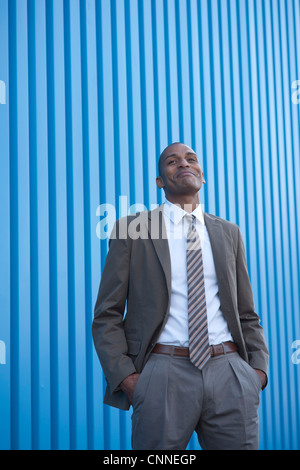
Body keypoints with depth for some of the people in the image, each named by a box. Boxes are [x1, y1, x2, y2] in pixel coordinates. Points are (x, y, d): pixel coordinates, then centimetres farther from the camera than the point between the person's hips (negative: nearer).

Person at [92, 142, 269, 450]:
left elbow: (246, 313, 16)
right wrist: (125, 376, -10)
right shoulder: (131, 229, 5)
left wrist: (258, 367, 1)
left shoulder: (229, 233, 15)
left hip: (229, 372, 3)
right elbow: (107, 315, 2)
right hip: (163, 373, -2)